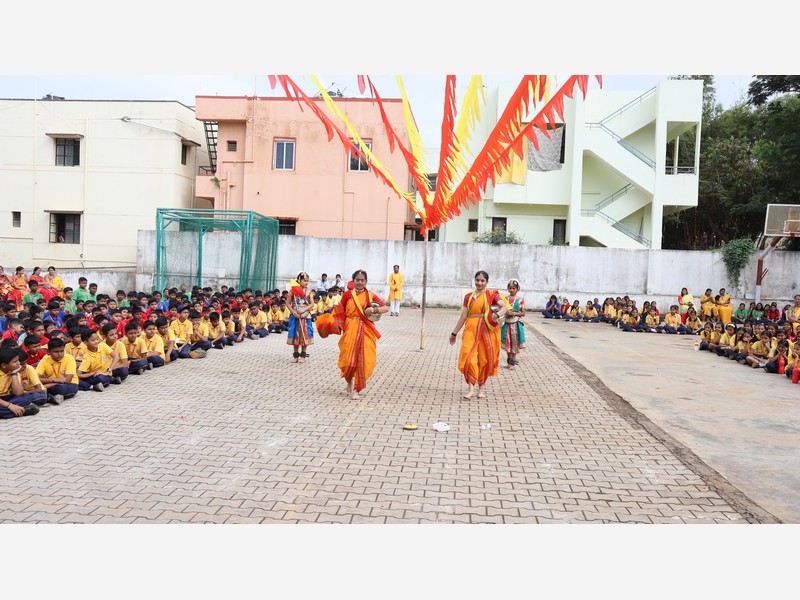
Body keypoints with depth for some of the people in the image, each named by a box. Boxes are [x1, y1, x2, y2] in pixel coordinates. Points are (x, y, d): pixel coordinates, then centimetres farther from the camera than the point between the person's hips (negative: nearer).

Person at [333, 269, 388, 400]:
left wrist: (373, 310, -16)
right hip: (351, 330, -1)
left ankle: (355, 389, 11)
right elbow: (340, 312, 6)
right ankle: (349, 382, 30)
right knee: (349, 358, 0)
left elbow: (386, 308, 0)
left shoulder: (371, 295, 5)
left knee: (364, 360, -1)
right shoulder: (348, 294, 3)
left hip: (366, 331, 1)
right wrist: (342, 326, -5)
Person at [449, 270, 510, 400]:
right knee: (469, 358, -9)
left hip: (486, 330, -2)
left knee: (484, 359, 4)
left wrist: (497, 315, -30)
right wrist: (454, 333, 12)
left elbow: (505, 306, -10)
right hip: (471, 330, 2)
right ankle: (471, 388, -4)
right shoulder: (468, 296, 10)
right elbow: (463, 316, 12)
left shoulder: (491, 294, 3)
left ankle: (481, 389, 18)